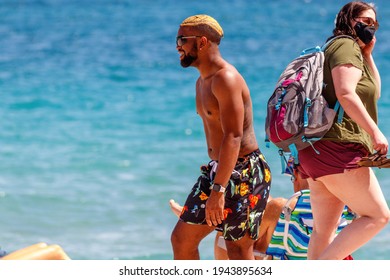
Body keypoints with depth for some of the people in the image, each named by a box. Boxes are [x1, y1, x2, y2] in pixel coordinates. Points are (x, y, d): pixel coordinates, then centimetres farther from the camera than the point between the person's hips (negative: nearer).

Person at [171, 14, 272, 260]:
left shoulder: (226, 79, -17)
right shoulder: (202, 82, 15)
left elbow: (233, 138, -25)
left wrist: (218, 190, -30)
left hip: (245, 173, -10)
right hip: (217, 170, 10)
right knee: (182, 237, 7)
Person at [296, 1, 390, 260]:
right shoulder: (347, 46, -5)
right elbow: (345, 93, -20)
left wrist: (368, 55, 19)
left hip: (316, 151, 11)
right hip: (338, 149, -11)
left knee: (324, 231, 11)